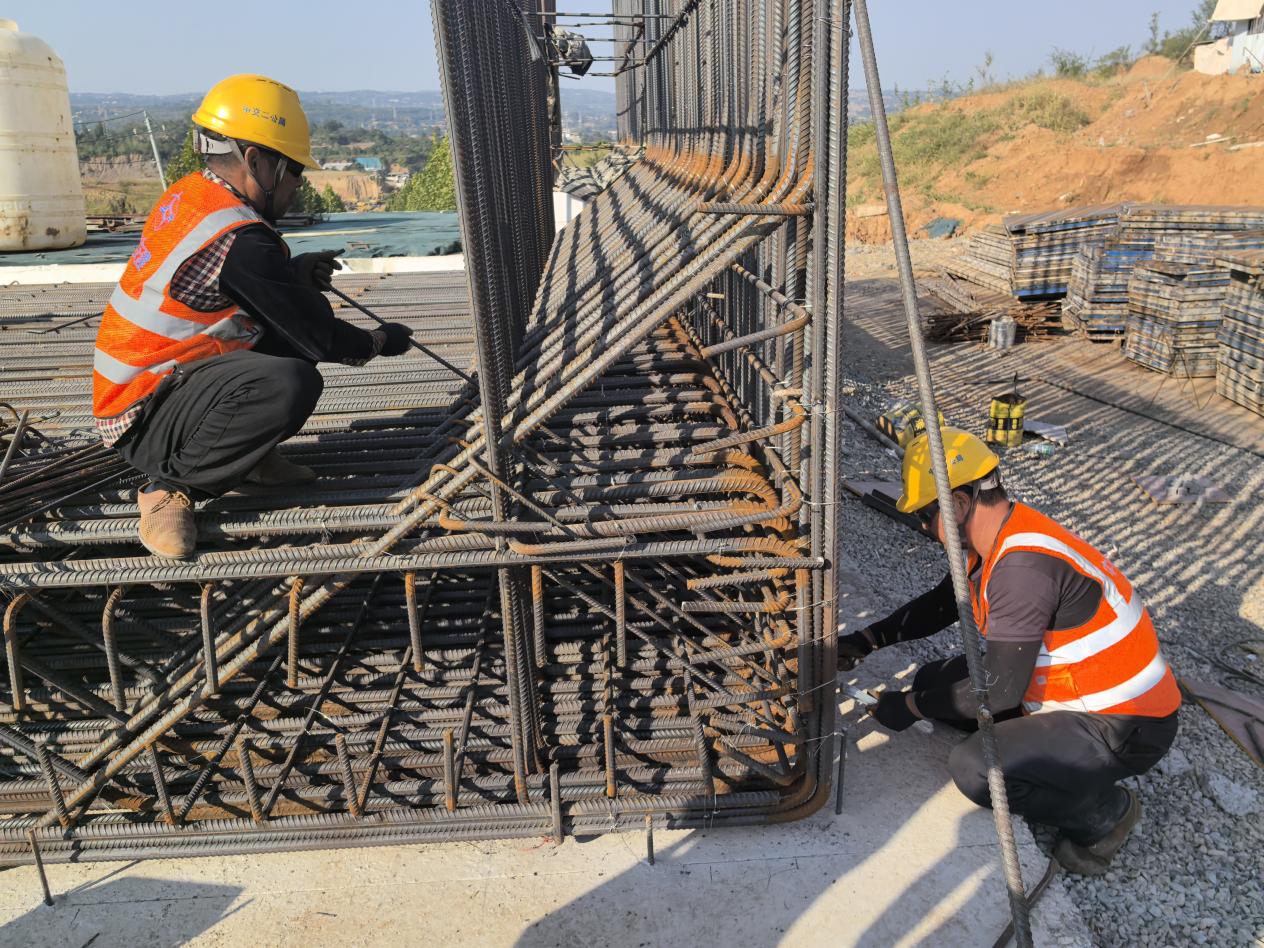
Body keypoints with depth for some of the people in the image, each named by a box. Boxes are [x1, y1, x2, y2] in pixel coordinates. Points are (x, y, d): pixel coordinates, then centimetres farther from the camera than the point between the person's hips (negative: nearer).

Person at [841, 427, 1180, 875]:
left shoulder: (1024, 566, -30)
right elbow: (940, 605, 15)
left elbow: (998, 691, -27)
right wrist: (867, 640, 5)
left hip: (1126, 727, -9)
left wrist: (909, 707, -14)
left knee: (973, 769, -26)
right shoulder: (998, 539, 0)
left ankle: (1106, 812, 0)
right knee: (937, 681, 6)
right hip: (1074, 692, 9)